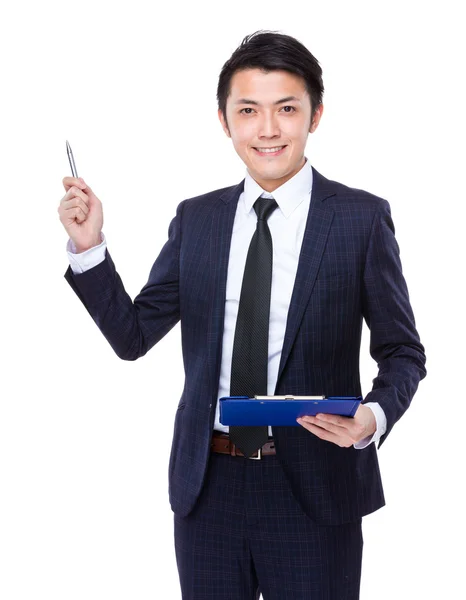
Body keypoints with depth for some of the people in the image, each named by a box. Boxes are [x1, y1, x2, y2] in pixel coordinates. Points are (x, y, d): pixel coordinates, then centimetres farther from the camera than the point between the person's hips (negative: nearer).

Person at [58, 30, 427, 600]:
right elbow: (133, 336, 6)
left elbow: (403, 352, 0)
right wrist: (88, 248, -6)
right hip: (207, 485, 3)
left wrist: (374, 415, -19)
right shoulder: (195, 218, 5)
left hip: (312, 489, -3)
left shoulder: (362, 217, -4)